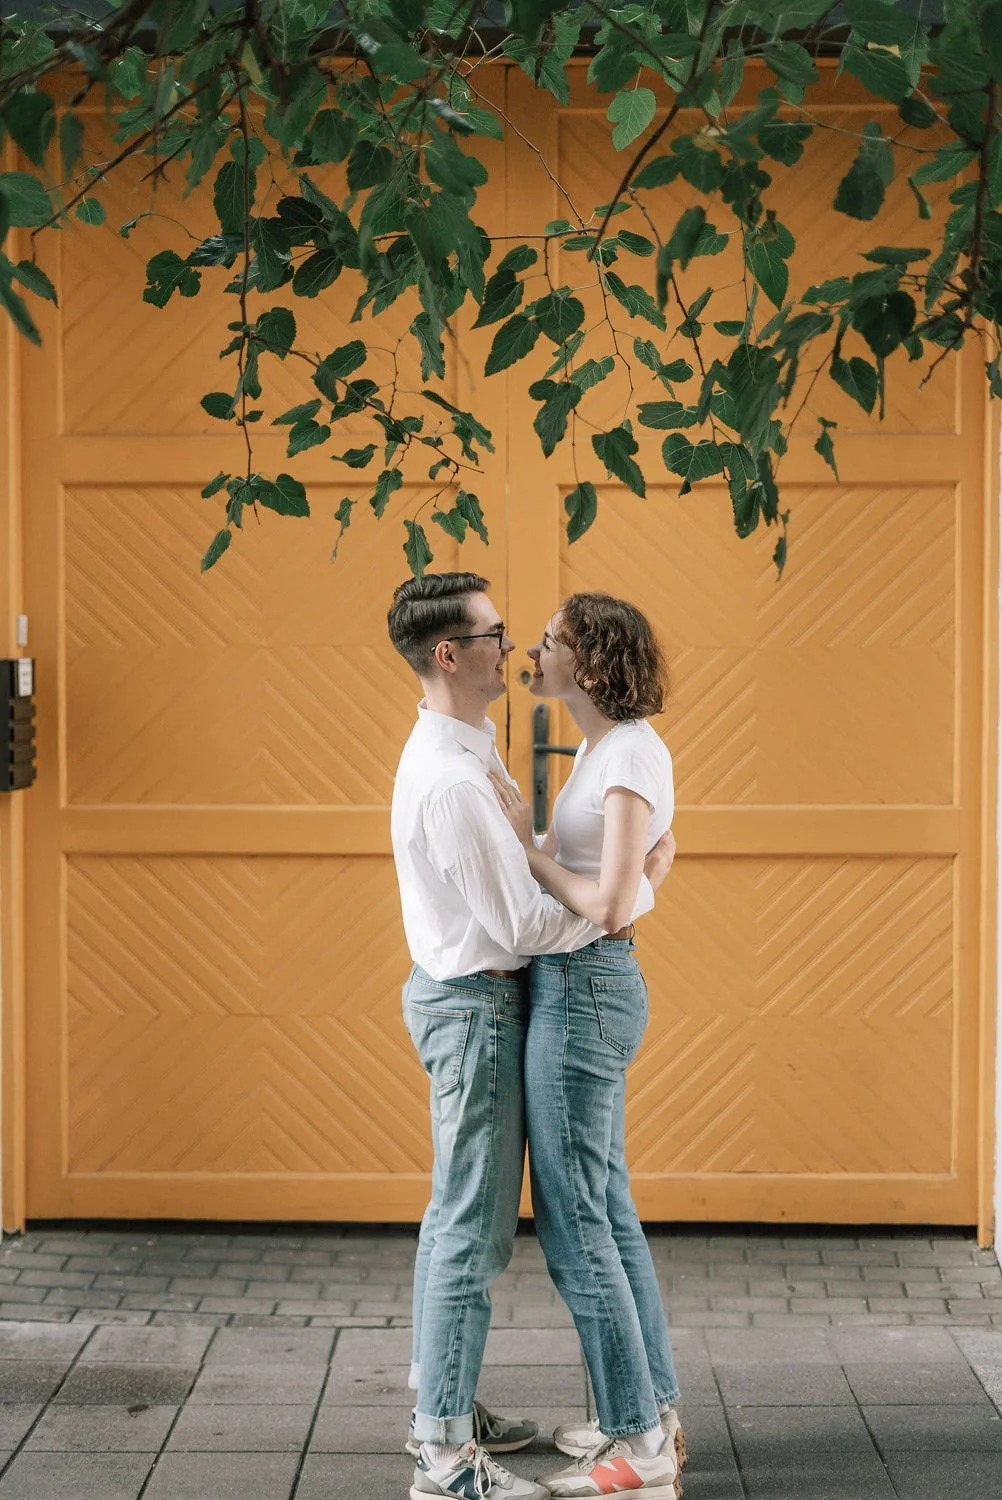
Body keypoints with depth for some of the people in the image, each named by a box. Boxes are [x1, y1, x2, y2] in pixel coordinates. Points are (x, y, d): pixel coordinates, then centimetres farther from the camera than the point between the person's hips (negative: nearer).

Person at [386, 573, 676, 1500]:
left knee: (456, 1217, 18)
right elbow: (527, 925, -22)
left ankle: (442, 1404, 29)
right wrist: (644, 883, -11)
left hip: (465, 998, 11)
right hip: (476, 1007, -11)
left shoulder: (461, 752, 9)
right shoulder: (450, 782, -24)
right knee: (474, 1231, -7)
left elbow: (513, 873, 19)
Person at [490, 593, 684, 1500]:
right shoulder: (605, 749, 12)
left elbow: (613, 908, -22)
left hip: (584, 994, -10)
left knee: (573, 1220, -3)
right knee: (607, 1210, 16)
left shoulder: (632, 754, -18)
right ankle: (653, 1413, 25)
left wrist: (522, 843, -15)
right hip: (577, 988, 10)